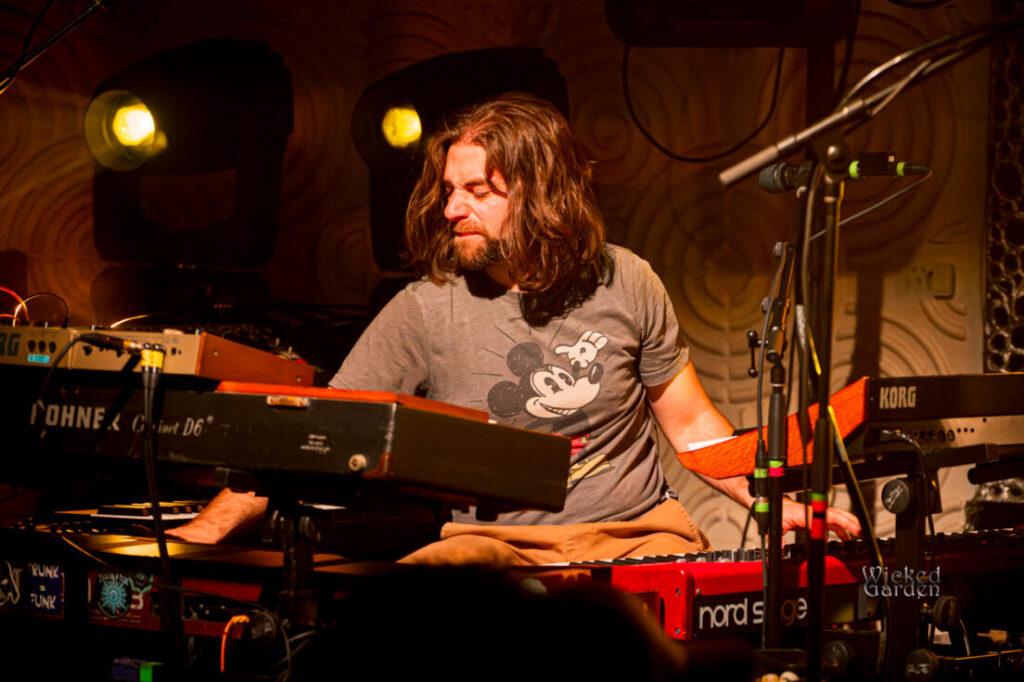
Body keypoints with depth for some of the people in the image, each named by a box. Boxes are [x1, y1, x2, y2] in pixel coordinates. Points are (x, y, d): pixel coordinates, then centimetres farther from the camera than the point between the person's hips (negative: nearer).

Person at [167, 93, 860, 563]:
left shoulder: (625, 283, 1)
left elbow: (691, 422, 11)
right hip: (491, 540, 0)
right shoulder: (425, 310, -4)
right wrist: (212, 526, -16)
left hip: (633, 533, 0)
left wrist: (776, 504, -2)